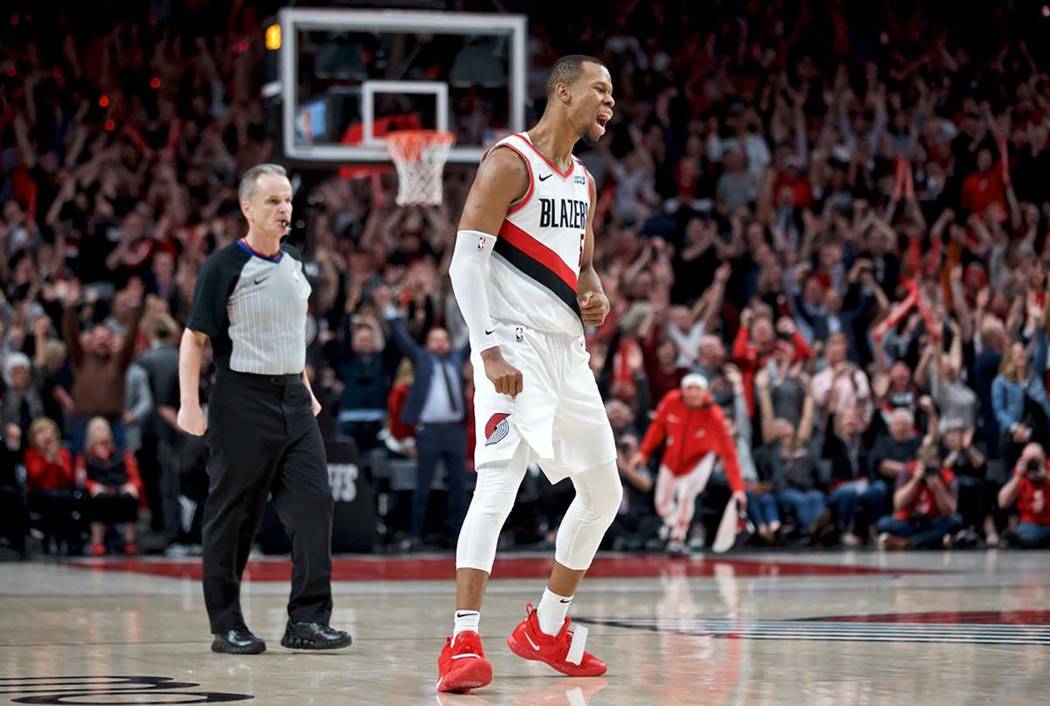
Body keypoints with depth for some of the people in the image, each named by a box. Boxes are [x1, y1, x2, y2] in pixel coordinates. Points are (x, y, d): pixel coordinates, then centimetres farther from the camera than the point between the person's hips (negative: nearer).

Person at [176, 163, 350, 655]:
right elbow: (195, 338, -8)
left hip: (292, 398, 6)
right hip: (242, 399, -6)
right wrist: (189, 403, -15)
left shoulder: (293, 264, 12)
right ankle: (227, 626, 8)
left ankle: (307, 621, 0)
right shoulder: (224, 266, -7)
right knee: (232, 515, 0)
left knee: (315, 503, -4)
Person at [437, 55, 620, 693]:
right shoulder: (510, 162, -10)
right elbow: (466, 261, -16)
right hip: (514, 347, -9)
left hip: (569, 351, 9)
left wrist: (597, 298, 4)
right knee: (498, 484, -20)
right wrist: (490, 350, -24)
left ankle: (547, 629, 25)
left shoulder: (583, 181, 16)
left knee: (604, 491, 13)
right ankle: (464, 642, -23)